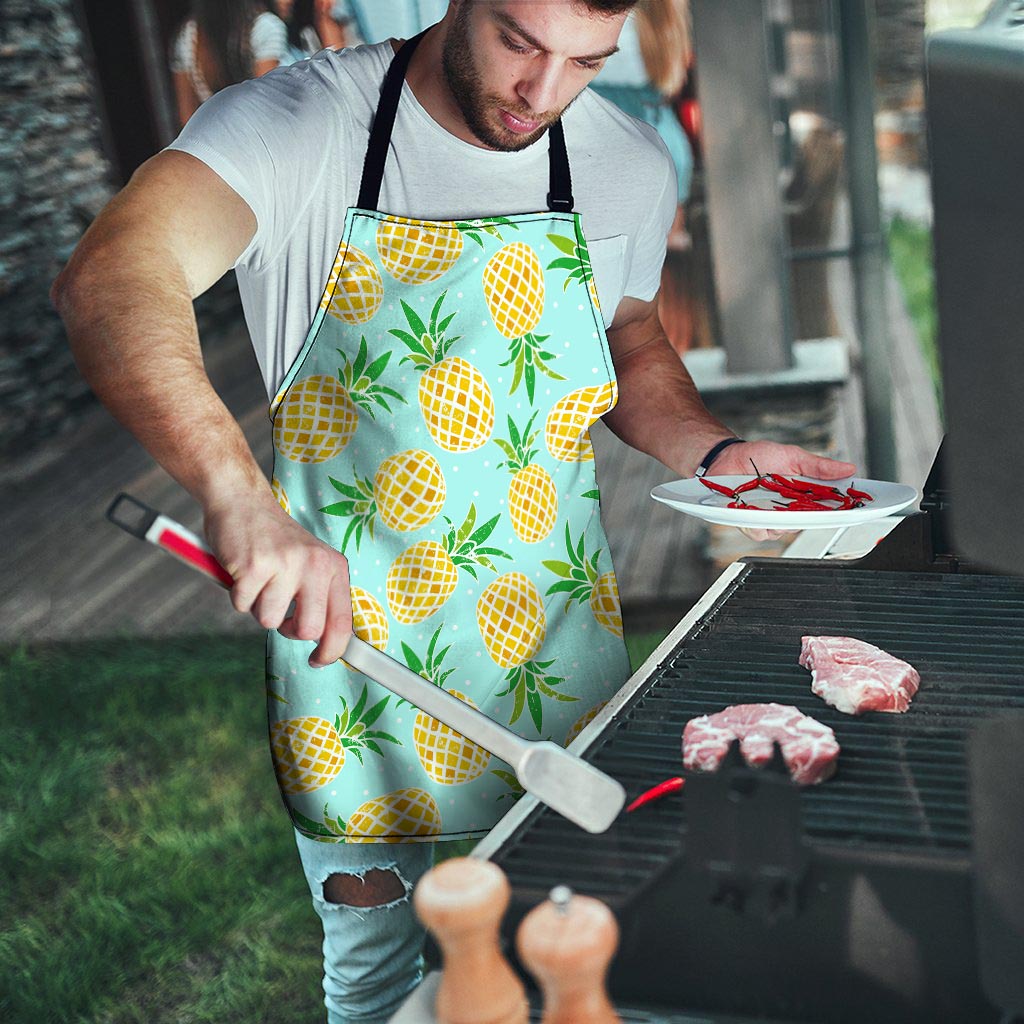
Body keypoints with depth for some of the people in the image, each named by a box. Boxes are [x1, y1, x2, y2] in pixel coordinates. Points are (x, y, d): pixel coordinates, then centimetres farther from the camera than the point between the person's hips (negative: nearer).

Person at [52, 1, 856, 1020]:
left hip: (556, 646, 4)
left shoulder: (630, 165, -2)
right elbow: (109, 279, -33)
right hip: (349, 634, -3)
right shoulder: (297, 124, -17)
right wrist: (239, 494, -49)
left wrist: (716, 451, -4)